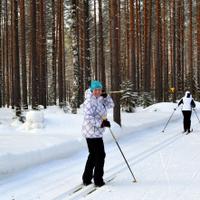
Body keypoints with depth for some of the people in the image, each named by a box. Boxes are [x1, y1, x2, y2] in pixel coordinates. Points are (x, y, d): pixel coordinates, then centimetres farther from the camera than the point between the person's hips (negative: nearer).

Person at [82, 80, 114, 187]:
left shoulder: (99, 100, 12)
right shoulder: (89, 101, -18)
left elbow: (110, 105, 19)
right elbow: (88, 117, -26)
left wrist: (106, 96, 1)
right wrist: (101, 123, -29)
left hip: (96, 132, 10)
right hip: (92, 132, -10)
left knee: (93, 155, 18)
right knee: (100, 155, -1)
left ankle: (87, 179, 26)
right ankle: (98, 180, 7)